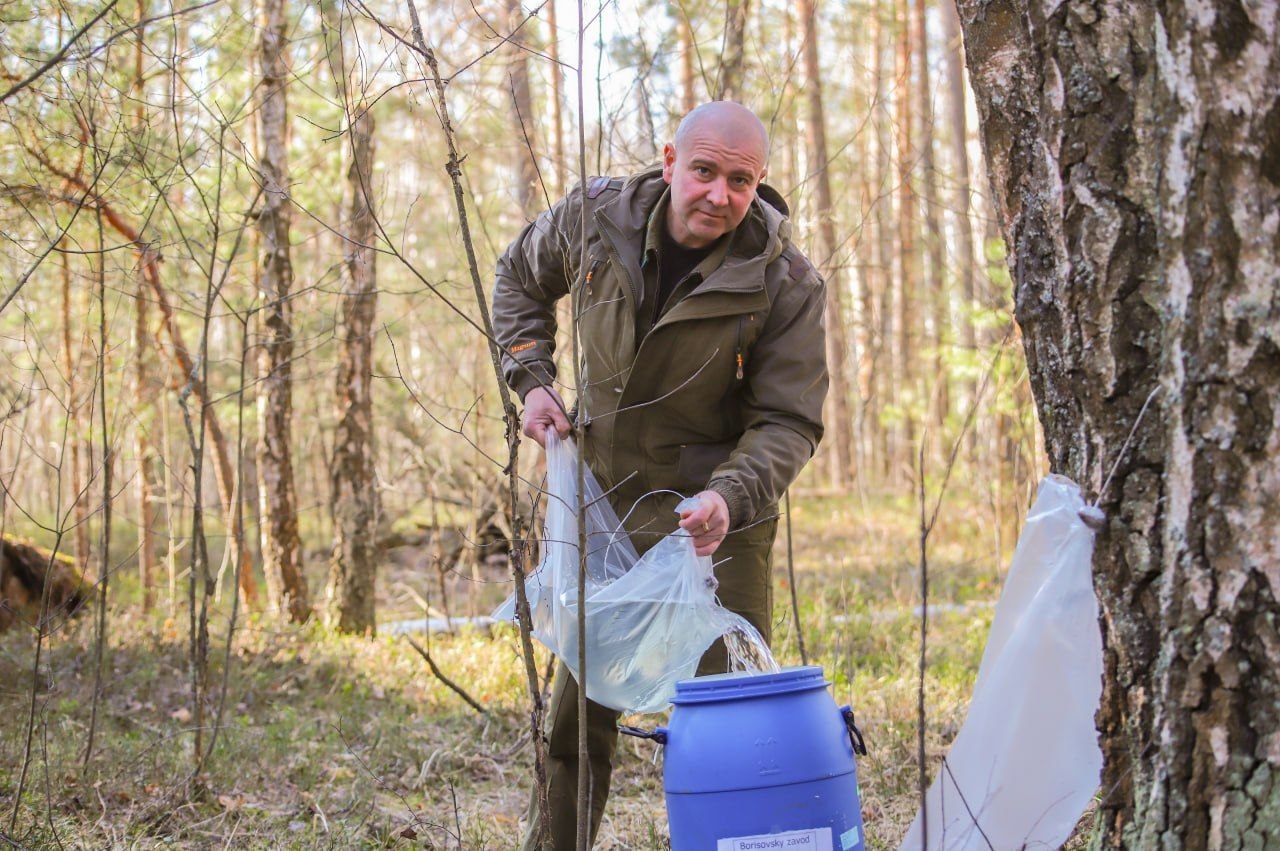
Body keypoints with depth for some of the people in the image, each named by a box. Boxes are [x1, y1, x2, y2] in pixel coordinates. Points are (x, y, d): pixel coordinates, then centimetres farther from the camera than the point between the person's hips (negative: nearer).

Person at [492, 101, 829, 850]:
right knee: (579, 705, 13)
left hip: (719, 525, -3)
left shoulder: (786, 283, -19)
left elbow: (789, 421, -17)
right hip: (605, 508, 3)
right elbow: (521, 277, 13)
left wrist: (729, 495, -35)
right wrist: (532, 378, 0)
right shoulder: (596, 217, -9)